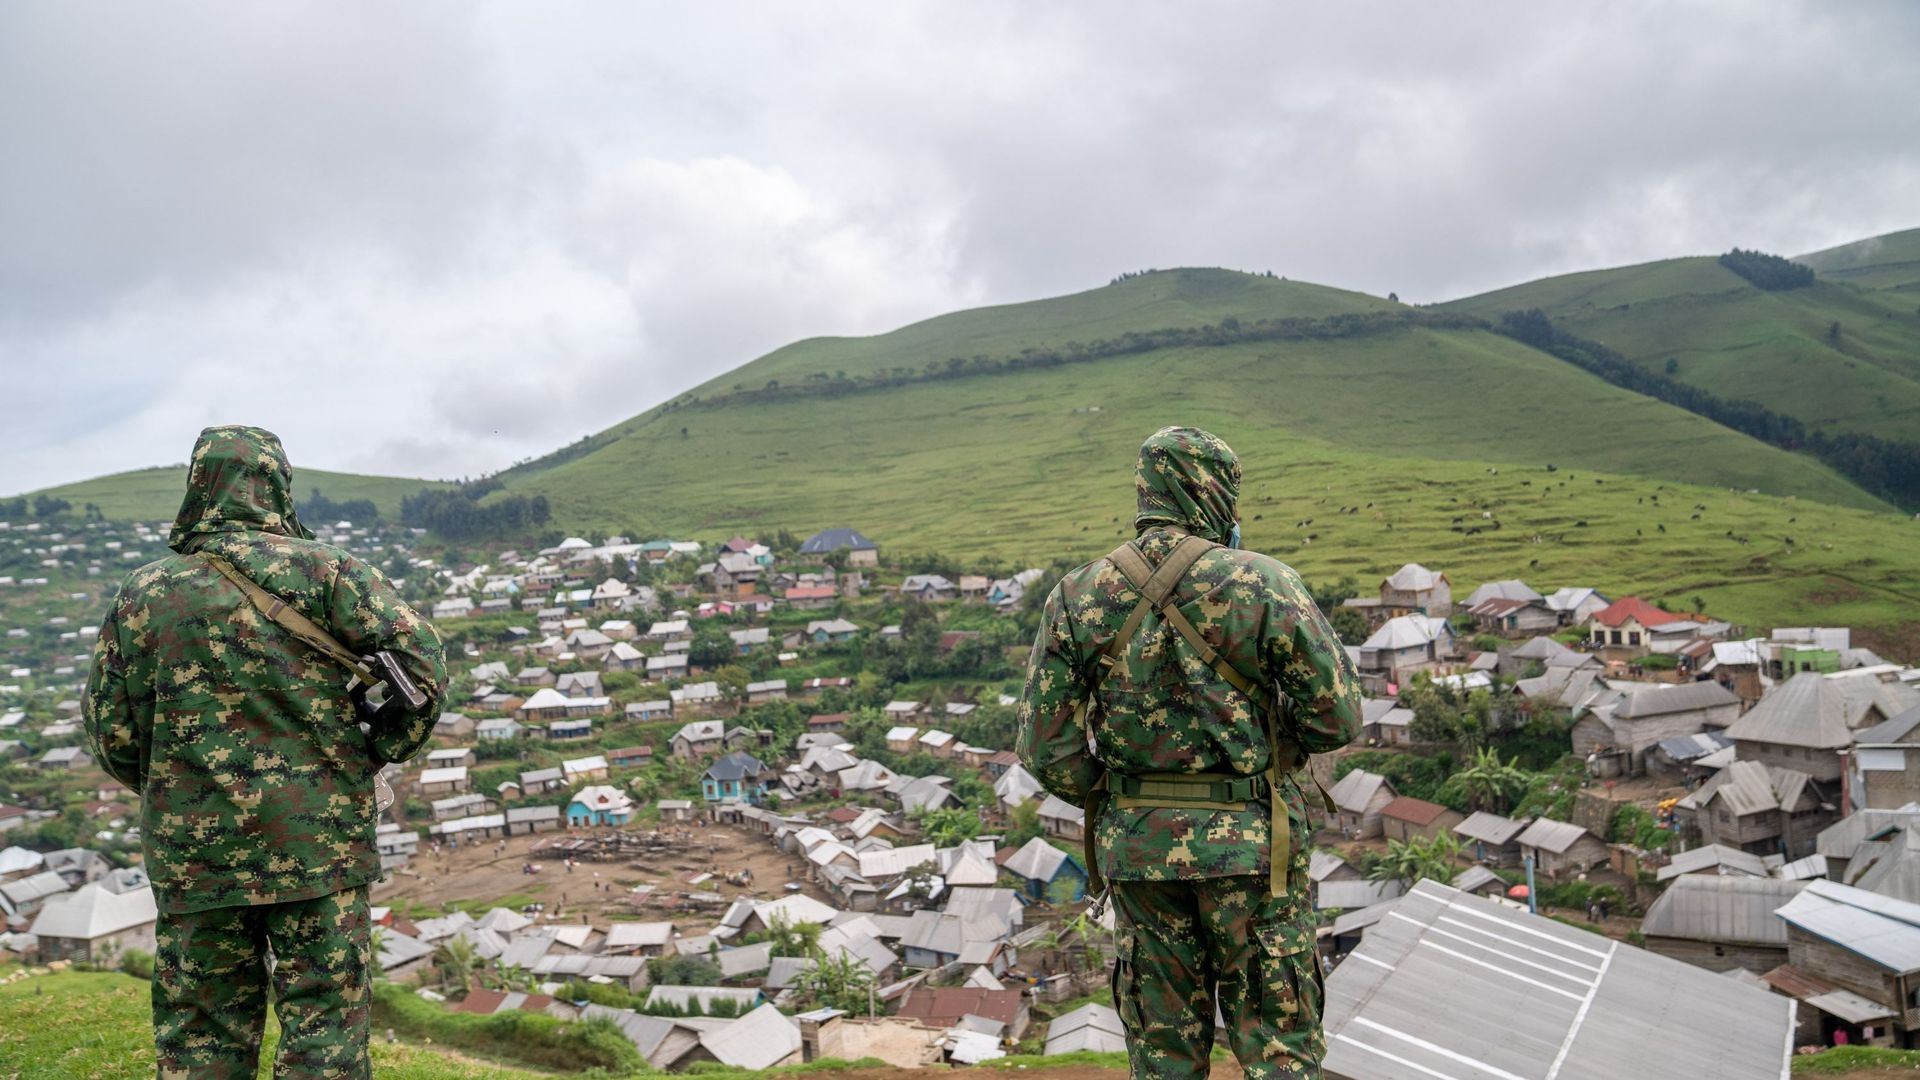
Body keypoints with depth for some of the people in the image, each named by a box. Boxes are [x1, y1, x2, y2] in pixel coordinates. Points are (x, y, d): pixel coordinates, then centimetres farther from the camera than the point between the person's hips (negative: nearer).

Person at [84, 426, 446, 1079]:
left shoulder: (144, 593, 2)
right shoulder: (325, 572, -4)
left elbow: (111, 730, 6)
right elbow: (422, 659, -11)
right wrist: (374, 755, 1)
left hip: (192, 850, 2)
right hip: (318, 843, -2)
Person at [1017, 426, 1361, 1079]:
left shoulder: (1077, 598, -2)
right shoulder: (1261, 584, -11)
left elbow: (1047, 749, -3)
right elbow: (1337, 717, -9)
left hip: (1136, 848, 3)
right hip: (1249, 845, -3)